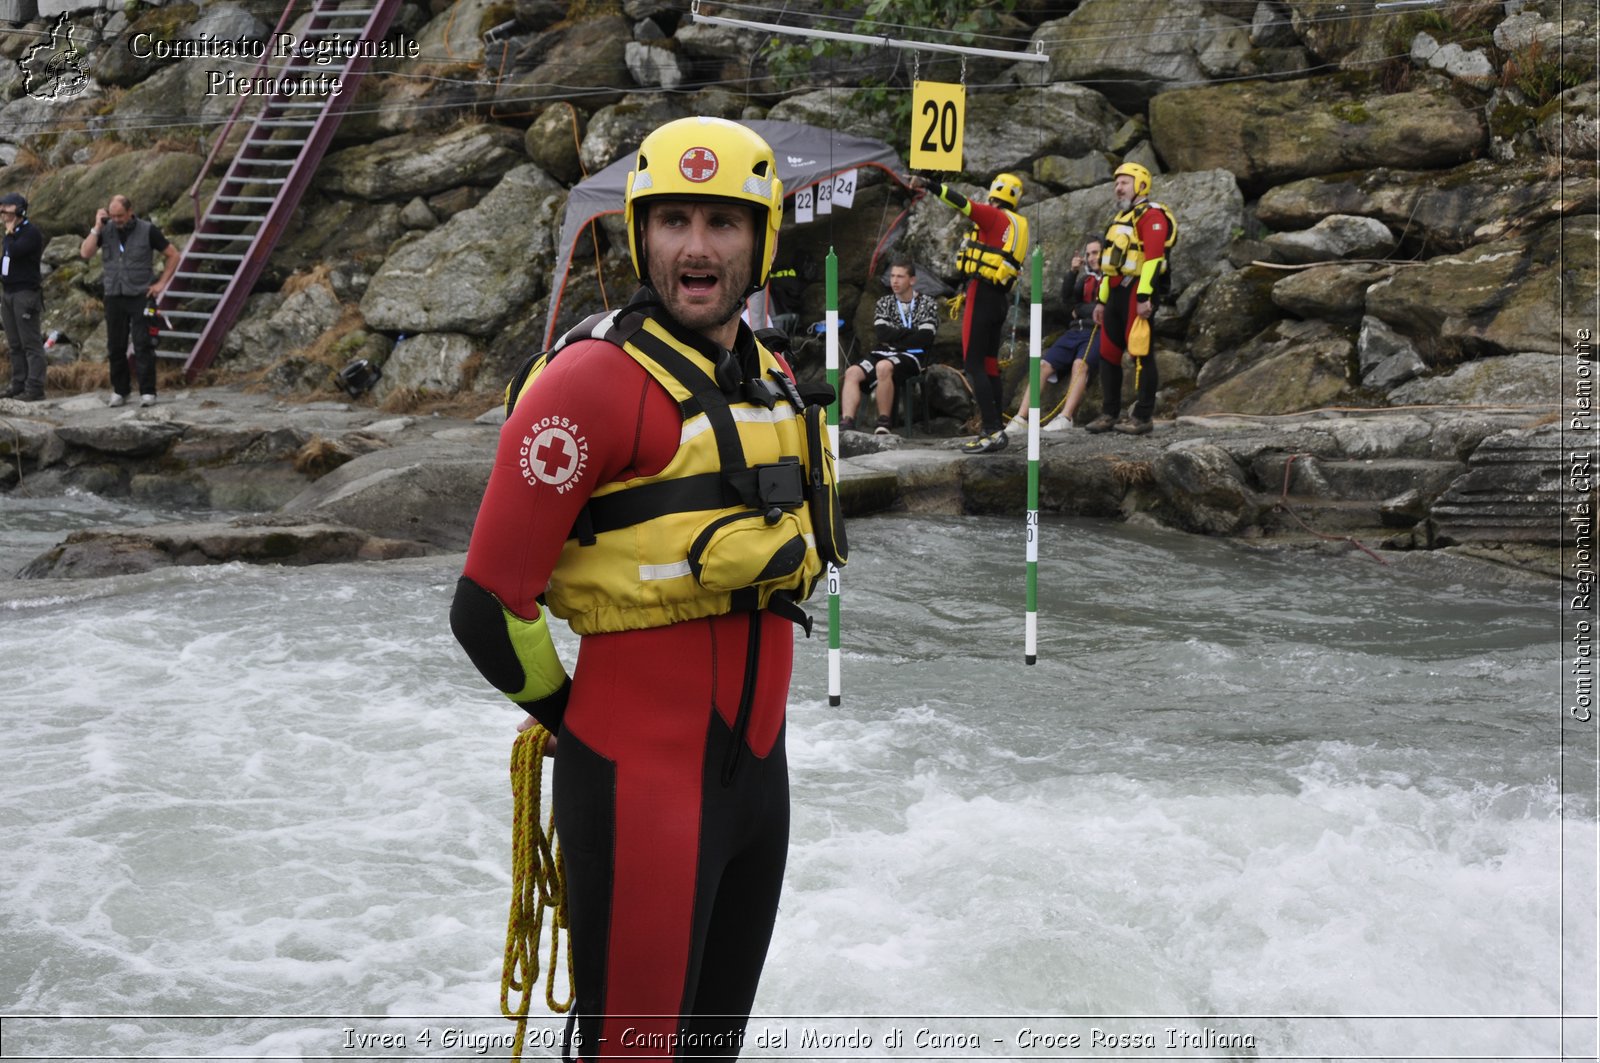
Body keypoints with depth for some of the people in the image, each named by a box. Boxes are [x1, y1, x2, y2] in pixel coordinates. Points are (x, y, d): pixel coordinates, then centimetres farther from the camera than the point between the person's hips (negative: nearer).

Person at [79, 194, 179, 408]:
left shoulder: (147, 230, -4)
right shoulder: (105, 230, 3)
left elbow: (173, 255, 4)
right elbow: (85, 253, -9)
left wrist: (161, 283, -3)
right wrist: (97, 227, -11)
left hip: (141, 296, -3)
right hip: (114, 296, 3)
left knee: (143, 344, -7)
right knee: (115, 346, 5)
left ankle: (147, 392, -5)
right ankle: (120, 390, 15)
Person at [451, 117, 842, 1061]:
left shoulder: (773, 379, 9)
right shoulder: (596, 379, -16)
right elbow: (491, 608, -16)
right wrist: (569, 714, -2)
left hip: (757, 763, 8)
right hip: (642, 778, -7)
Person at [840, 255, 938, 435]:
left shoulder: (927, 305, 8)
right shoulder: (884, 303, 19)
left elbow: (924, 339, -7)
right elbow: (881, 333, 3)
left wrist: (893, 338, -3)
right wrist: (911, 332, -3)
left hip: (910, 356, -5)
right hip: (882, 354, 5)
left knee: (883, 367, -38)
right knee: (852, 372, -25)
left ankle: (884, 424, -31)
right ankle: (846, 422, -39)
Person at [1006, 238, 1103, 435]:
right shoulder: (1086, 279, 25)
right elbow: (1067, 299, 12)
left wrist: (1080, 310, 4)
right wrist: (1073, 272, 0)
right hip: (1075, 331, 6)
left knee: (1080, 363, -36)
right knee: (1043, 364, -15)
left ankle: (1065, 418, -46)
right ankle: (1020, 419, -23)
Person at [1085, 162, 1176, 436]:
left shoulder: (1151, 215, -7)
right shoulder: (1121, 218, 24)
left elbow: (1153, 257, -18)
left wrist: (1144, 297, -24)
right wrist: (1102, 300, 23)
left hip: (1137, 291, -10)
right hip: (1117, 291, 10)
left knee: (1139, 353, -9)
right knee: (1108, 352, 8)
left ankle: (1143, 417, -7)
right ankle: (1109, 414, 14)